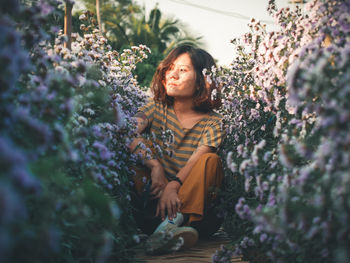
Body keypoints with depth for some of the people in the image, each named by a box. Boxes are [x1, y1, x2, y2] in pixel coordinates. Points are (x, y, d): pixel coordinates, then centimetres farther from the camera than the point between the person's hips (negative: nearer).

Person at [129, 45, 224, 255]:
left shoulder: (212, 122, -1)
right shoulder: (157, 108, 5)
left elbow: (196, 160, -20)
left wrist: (173, 186, -39)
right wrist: (155, 167, -31)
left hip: (193, 201, -1)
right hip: (154, 197, 2)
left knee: (210, 160, -24)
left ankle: (172, 222, -44)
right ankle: (176, 226, -37)